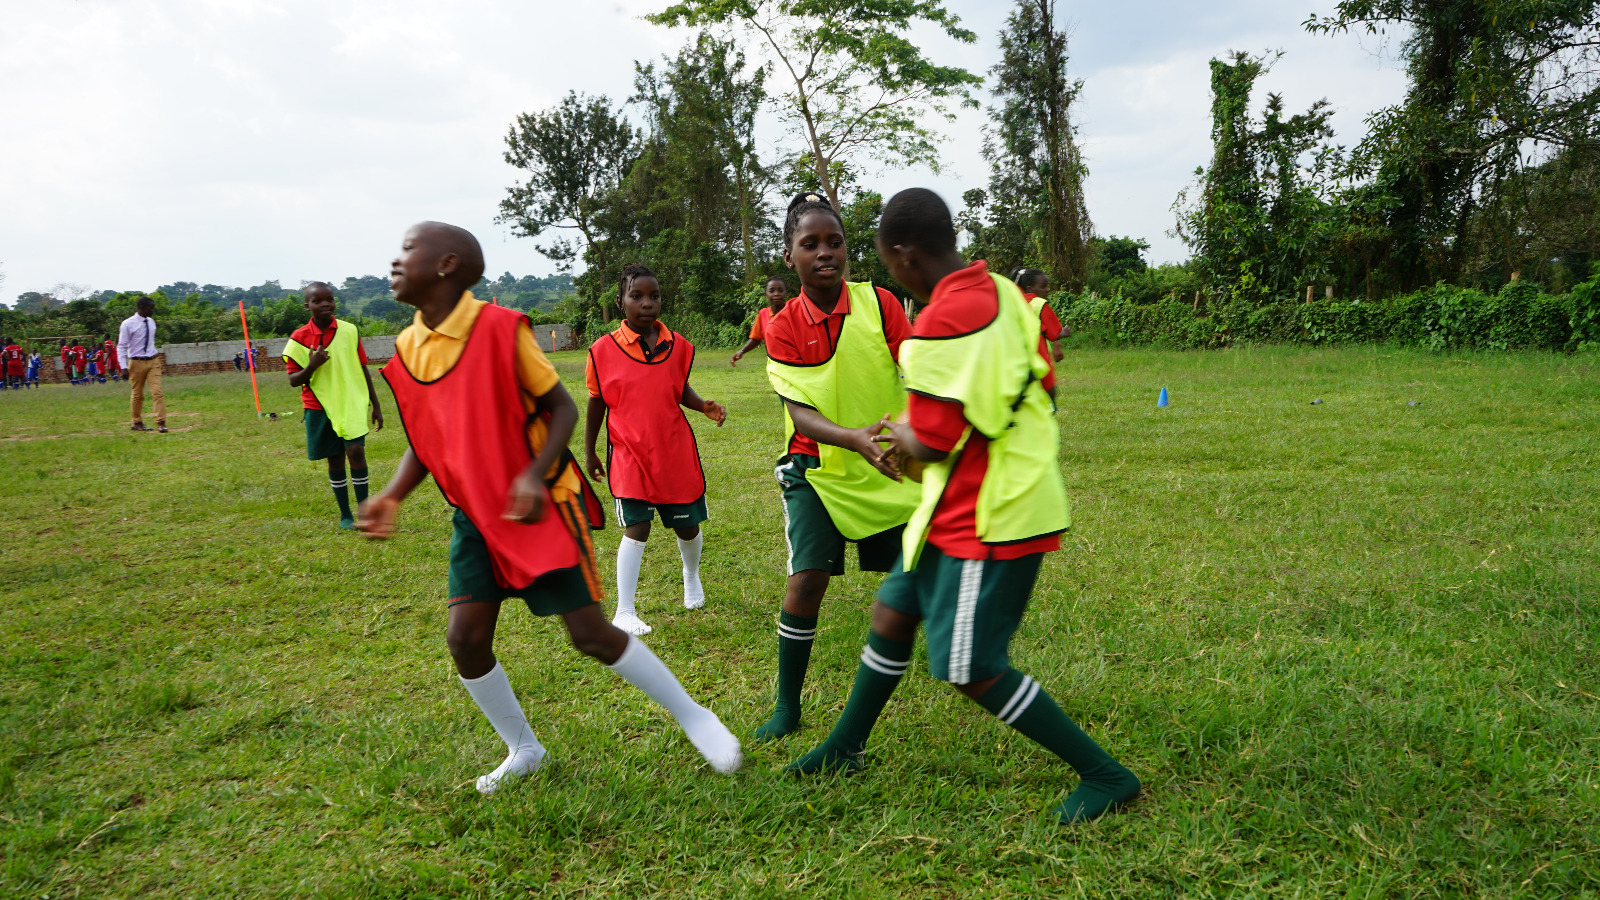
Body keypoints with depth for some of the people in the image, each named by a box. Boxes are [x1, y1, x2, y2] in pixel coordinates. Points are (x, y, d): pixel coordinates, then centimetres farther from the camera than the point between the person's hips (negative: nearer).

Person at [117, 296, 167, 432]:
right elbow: (121, 347, -8)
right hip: (136, 363, -4)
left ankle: (161, 423, -11)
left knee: (157, 392, -9)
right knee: (137, 395, 8)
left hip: (153, 362, 4)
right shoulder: (128, 324, -9)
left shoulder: (151, 322, 8)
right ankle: (137, 423, 23)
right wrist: (124, 368, -14)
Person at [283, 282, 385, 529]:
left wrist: (375, 406, 9)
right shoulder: (299, 338, -3)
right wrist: (312, 367, -22)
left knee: (356, 450, -17)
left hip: (352, 402, 0)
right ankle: (345, 514, 20)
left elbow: (363, 369, 7)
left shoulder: (350, 331, -1)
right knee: (334, 460, 6)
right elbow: (293, 380, -2)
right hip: (319, 407, 0)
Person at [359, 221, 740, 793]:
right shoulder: (406, 350, 2)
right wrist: (392, 495, -3)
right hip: (476, 513, 6)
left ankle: (693, 717, 16)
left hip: (539, 505, -6)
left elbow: (562, 408, -11)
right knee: (465, 638, -1)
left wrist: (535, 475, -25)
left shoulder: (501, 328, -17)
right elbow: (425, 440, 13)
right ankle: (523, 751, 23)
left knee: (590, 634, -5)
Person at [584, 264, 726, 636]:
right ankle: (624, 612, 1)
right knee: (636, 528, -10)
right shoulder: (603, 350, -7)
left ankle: (691, 577, 45)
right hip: (629, 454, -3)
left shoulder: (678, 345, -1)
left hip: (676, 452, 3)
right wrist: (589, 452, 7)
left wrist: (704, 406, -10)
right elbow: (596, 402, 3)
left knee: (688, 525, 12)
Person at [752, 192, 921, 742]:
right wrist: (854, 438, -37)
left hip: (889, 468, 1)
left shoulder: (880, 303, -9)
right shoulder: (783, 326, -10)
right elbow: (800, 413, -18)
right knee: (806, 581, -12)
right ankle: (787, 707, 7)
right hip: (818, 470, -1)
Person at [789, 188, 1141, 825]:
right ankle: (844, 749, 36)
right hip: (997, 499, 10)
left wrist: (901, 435, 3)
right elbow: (1033, 390, 14)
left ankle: (1107, 777, 11)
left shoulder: (940, 325, -24)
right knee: (893, 611, 19)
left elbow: (931, 446, -22)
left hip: (986, 519, -10)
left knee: (969, 669, -2)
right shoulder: (1003, 293, 5)